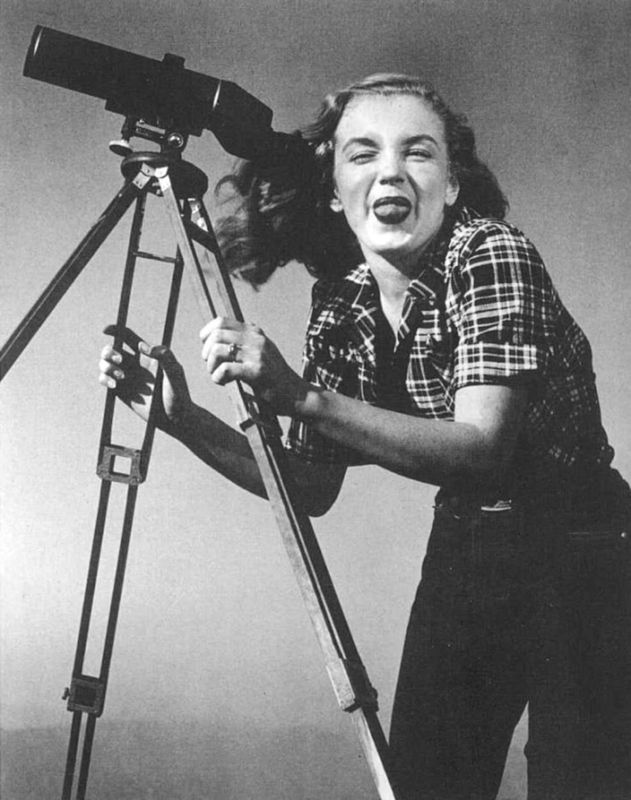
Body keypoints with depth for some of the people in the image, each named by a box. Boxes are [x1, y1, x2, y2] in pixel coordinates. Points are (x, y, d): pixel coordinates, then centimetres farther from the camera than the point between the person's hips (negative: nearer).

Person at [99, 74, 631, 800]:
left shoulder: (491, 255, -19)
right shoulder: (341, 304, -3)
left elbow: (481, 447, -30)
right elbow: (311, 489, 1)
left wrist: (301, 397, -37)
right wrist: (183, 419, -12)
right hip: (463, 555, 6)